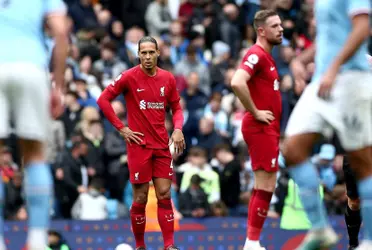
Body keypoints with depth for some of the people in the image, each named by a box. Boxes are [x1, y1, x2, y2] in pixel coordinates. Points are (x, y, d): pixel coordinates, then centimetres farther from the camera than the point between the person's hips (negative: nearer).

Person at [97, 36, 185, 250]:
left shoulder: (168, 78, 5)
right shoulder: (129, 77, -6)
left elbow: (176, 108, 15)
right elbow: (103, 100, -4)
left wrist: (178, 129, -5)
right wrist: (121, 128, -7)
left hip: (162, 145, 3)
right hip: (139, 144, -3)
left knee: (164, 195, -1)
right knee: (140, 198, 0)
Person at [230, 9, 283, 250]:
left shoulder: (267, 56, 16)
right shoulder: (257, 54, -15)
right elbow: (237, 83, -31)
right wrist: (255, 113, -22)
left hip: (269, 129, 10)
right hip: (261, 129, -10)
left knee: (264, 187, 11)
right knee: (265, 187, -9)